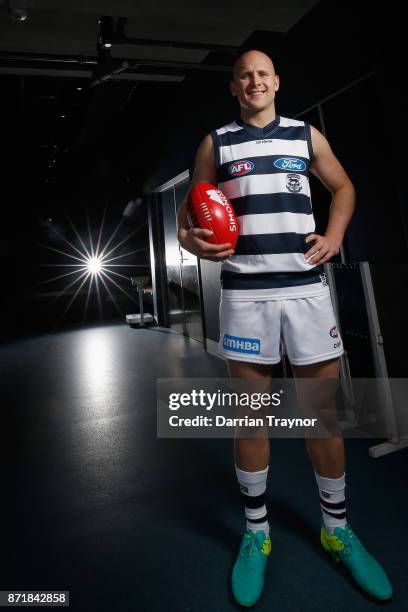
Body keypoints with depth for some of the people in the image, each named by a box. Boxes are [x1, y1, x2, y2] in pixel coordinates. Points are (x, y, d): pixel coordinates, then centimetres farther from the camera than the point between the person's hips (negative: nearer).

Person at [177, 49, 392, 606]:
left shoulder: (307, 135, 16)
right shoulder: (216, 143, 13)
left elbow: (343, 187, 23)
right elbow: (193, 203, 12)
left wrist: (336, 233, 4)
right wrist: (187, 236, -11)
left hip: (306, 285, 2)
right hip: (244, 289, -1)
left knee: (323, 407, 5)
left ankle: (336, 529, 27)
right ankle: (256, 533, 23)